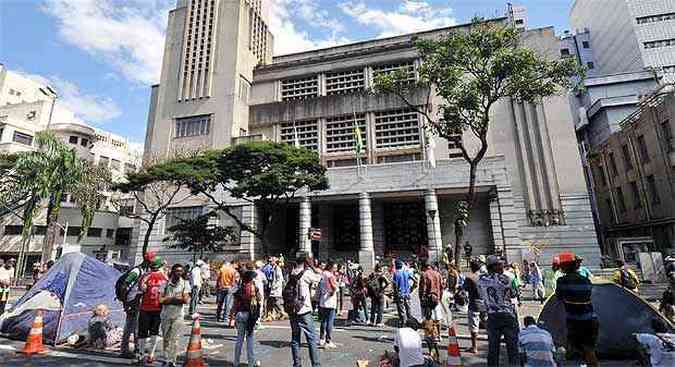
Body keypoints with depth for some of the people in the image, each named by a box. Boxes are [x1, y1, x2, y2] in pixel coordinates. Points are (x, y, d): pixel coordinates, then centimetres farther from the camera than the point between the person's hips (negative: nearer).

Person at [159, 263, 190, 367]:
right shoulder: (166, 283, 2)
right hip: (165, 314, 2)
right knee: (166, 338, 11)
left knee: (174, 339, -6)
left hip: (178, 315, -2)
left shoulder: (185, 283, -2)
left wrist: (169, 298, -10)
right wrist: (178, 298, -15)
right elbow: (161, 299, -7)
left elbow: (186, 300, -10)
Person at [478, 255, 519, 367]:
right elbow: (513, 294, -1)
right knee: (512, 345, 11)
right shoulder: (504, 278, -16)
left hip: (492, 316, 3)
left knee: (492, 346, 12)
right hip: (507, 315, -3)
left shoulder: (481, 280, -5)